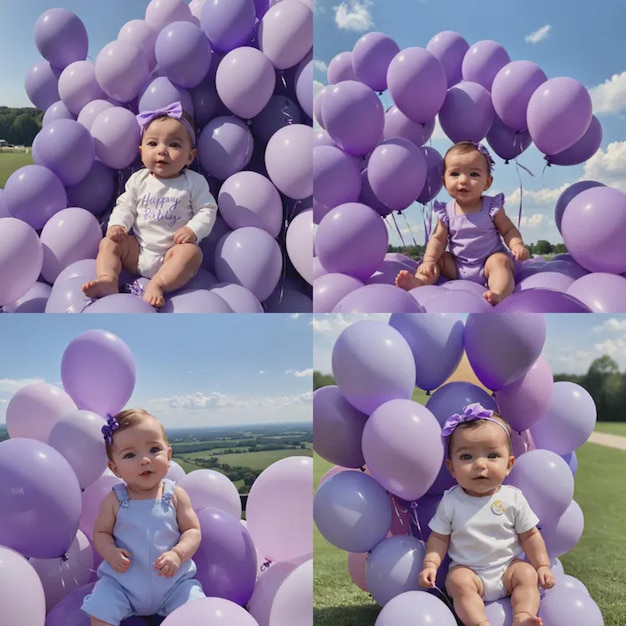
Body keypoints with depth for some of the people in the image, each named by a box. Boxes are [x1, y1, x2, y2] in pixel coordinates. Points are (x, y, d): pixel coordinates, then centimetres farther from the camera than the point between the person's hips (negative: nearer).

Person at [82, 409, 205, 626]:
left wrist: (178, 554, -23)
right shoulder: (114, 500, -3)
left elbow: (193, 531, -3)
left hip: (174, 581, 0)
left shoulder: (176, 495, -4)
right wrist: (111, 552, -18)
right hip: (122, 582, 1)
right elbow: (101, 533, 4)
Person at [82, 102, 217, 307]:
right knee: (109, 243, -11)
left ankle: (157, 285, -45)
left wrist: (193, 230, -21)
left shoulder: (194, 182, -3)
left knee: (191, 252, -32)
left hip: (172, 251, -4)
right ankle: (108, 281, -33)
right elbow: (125, 206, 10)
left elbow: (207, 210, -3)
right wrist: (117, 225, -11)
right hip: (138, 249, 4)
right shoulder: (138, 180, 7)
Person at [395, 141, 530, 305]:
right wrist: (428, 260, -17)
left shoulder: (492, 207, -6)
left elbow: (509, 230, -2)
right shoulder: (446, 212, -1)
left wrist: (517, 244, -24)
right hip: (457, 266, 4)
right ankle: (419, 282, -32)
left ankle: (499, 294, -54)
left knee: (500, 261, -30)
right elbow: (438, 239, 0)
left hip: (489, 260, -4)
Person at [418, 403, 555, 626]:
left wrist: (542, 566, -2)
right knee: (458, 581, -28)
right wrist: (430, 564, -16)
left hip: (509, 566, 2)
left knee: (527, 574, -22)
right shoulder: (450, 502, -8)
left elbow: (529, 535, 3)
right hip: (468, 570, -2)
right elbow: (439, 538, -2)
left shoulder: (513, 498, -6)